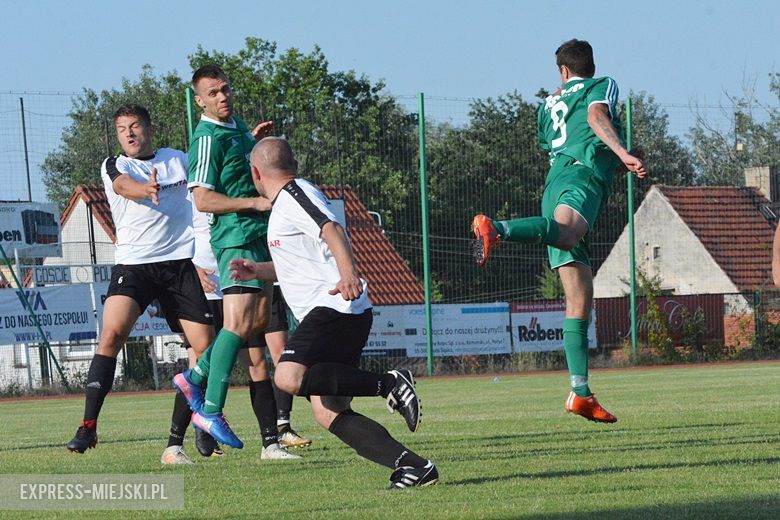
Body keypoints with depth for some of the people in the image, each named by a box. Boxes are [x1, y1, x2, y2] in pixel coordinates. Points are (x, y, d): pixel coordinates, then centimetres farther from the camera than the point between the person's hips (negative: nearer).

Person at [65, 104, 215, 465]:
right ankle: (88, 427, -20)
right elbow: (125, 186, -19)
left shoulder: (177, 160, 15)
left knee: (206, 348, -5)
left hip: (179, 263, 3)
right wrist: (146, 190, -43)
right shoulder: (113, 166, 4)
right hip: (133, 265, -3)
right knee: (112, 333, -23)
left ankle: (175, 443, 0)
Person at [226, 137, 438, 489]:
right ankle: (414, 466, -6)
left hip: (336, 307, -10)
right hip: (328, 313, 10)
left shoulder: (294, 195, -3)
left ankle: (390, 384, -22)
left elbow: (332, 229, -23)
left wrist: (348, 272, -40)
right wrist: (258, 271, 33)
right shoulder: (288, 200, 29)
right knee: (328, 412, 0)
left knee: (290, 378, -28)